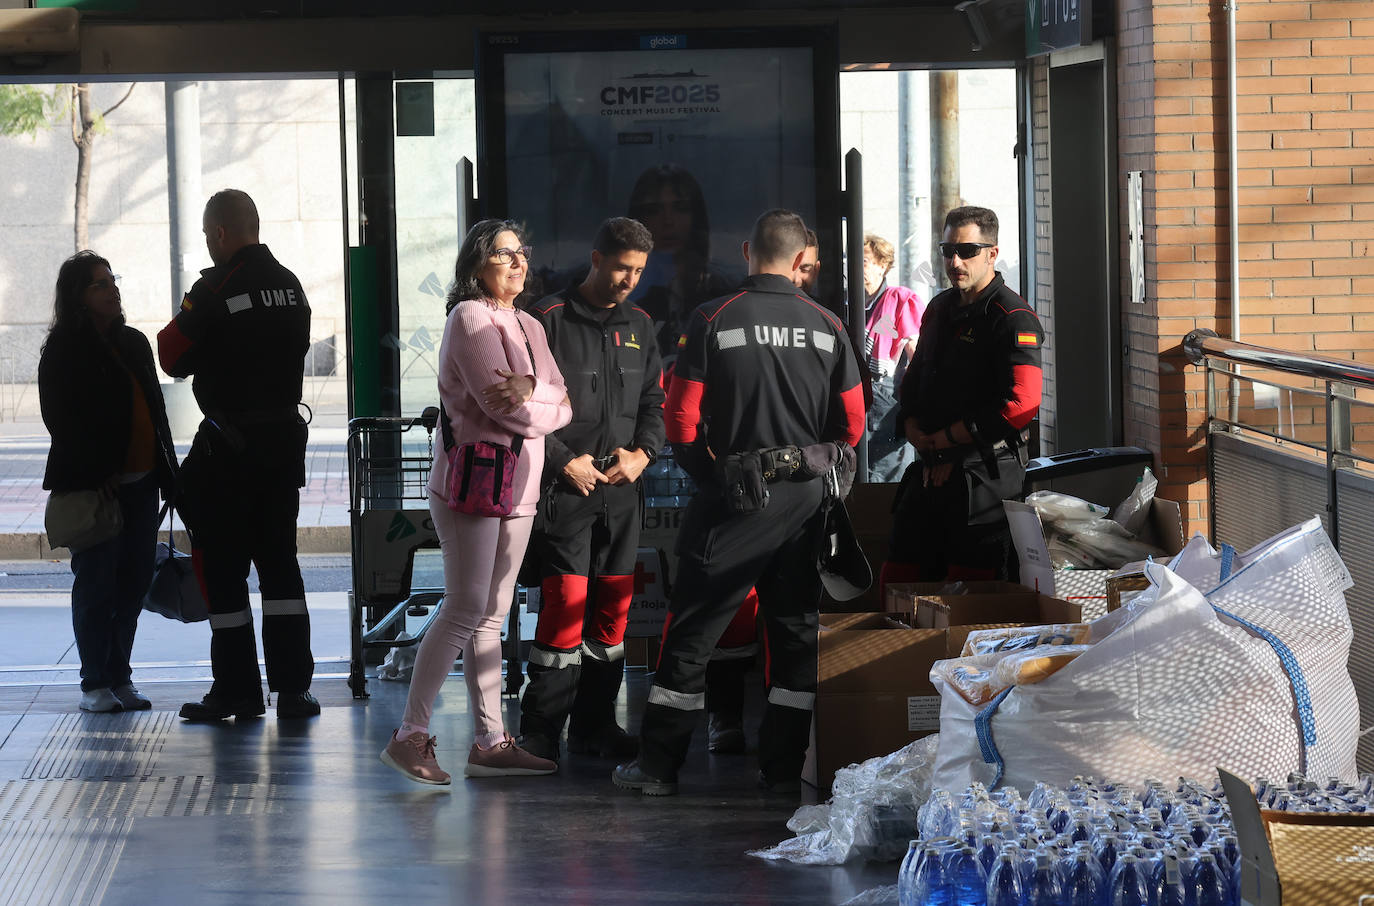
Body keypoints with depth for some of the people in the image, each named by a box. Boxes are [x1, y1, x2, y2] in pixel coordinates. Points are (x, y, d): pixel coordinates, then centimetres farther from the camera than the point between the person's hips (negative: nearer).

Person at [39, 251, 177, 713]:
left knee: (134, 580, 6)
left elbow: (155, 410, 19)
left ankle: (120, 677, 15)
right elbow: (60, 417, -10)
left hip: (140, 482, 6)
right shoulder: (63, 350, -4)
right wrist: (95, 474, -17)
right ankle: (96, 684, 4)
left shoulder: (134, 343, 16)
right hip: (94, 484, -6)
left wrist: (168, 471, 12)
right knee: (97, 580, -3)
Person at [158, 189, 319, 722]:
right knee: (279, 562, 11)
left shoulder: (215, 290, -15)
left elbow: (173, 358, -8)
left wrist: (176, 327, 10)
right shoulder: (290, 286, 6)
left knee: (223, 567, 3)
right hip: (286, 435, 6)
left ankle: (237, 689, 5)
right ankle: (292, 687, 8)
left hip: (228, 446, -6)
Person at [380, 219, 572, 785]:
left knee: (492, 616, 8)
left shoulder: (529, 328, 18)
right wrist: (544, 409, 0)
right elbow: (503, 408, -17)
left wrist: (532, 390, -14)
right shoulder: (471, 318, -8)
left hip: (517, 488, 8)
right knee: (465, 611, -11)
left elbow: (562, 404, 6)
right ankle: (411, 736, -8)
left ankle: (490, 742, 8)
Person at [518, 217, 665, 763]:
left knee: (614, 605, 7)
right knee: (566, 603, -11)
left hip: (623, 488, 6)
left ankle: (594, 725, 16)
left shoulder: (638, 326, 14)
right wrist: (564, 461, -11)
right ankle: (540, 733, -5)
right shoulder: (549, 320, -4)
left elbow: (654, 401, 20)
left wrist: (642, 453, 2)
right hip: (567, 486, -6)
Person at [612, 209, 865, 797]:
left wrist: (708, 472, 6)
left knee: (693, 628, 3)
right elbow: (853, 424, 5)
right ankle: (784, 766, 13)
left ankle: (658, 764, 4)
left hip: (734, 500, -3)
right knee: (797, 629, 12)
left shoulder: (712, 321, -7)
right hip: (807, 500, 3)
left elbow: (681, 418, -9)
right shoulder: (826, 326, 1)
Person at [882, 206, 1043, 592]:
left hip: (986, 477, -8)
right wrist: (919, 438, 0)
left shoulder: (1013, 319, -11)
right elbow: (913, 382, 22)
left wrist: (942, 440, -12)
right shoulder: (939, 309, 16)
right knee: (898, 582, 10)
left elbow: (1020, 406, -21)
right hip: (931, 470, 8)